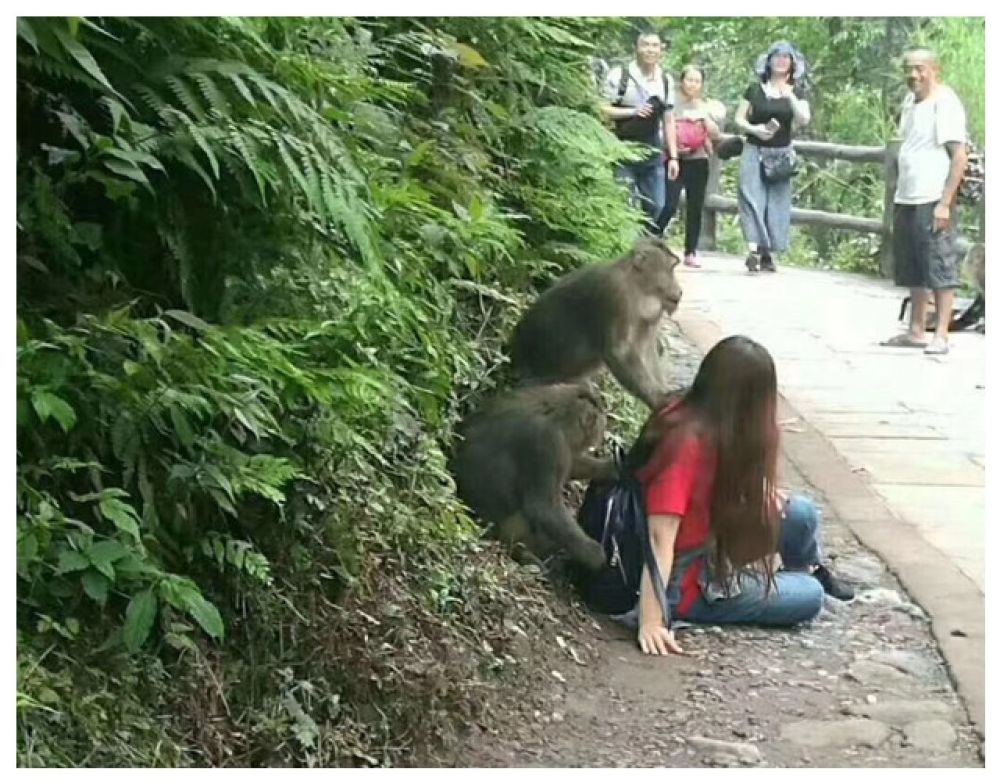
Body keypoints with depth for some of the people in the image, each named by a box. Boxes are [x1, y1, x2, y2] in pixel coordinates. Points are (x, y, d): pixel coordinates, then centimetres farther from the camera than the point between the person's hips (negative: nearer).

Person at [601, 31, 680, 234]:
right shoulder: (619, 75, -6)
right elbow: (602, 110, -7)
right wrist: (632, 111, -18)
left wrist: (673, 156, 9)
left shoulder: (666, 81, 11)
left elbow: (668, 121, 13)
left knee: (656, 207, 5)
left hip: (653, 153, 5)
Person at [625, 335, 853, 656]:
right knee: (810, 596, -1)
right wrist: (650, 623, -37)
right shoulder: (686, 442, -30)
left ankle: (807, 571, 33)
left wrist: (761, 496, -7)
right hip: (684, 584, -8)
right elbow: (660, 536, -34)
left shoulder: (687, 414, -7)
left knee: (801, 513, 2)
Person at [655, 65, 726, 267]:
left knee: (695, 208, 3)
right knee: (669, 206, -13)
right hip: (675, 161, -3)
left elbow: (716, 134, 4)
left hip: (698, 162, 3)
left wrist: (704, 116, -9)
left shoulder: (707, 107, 10)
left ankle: (690, 253, 11)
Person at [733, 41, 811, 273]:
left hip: (781, 155, 1)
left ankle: (767, 253, 6)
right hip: (754, 151, -1)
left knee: (776, 202, 0)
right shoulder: (755, 89, 5)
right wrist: (754, 129, -13)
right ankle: (754, 250, -22)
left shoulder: (796, 93, 7)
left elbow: (804, 120, -8)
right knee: (752, 197, -14)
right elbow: (739, 119, 6)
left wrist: (790, 98, -18)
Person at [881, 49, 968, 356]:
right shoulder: (910, 101, 13)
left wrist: (945, 203, -18)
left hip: (932, 201, -8)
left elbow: (959, 157, -14)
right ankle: (916, 331, 22)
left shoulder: (944, 103, -10)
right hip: (906, 200, 8)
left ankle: (941, 336, 1)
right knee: (913, 271, 13)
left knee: (940, 269, -3)